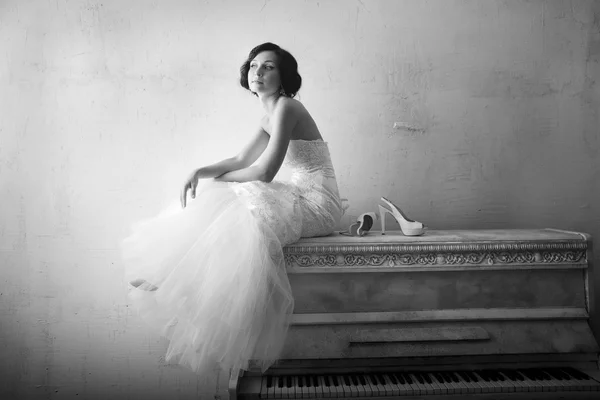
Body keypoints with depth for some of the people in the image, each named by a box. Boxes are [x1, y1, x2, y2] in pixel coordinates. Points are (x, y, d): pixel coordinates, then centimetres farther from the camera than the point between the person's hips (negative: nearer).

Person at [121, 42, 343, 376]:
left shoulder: (286, 108, -16)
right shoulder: (272, 112, 14)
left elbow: (264, 173, -21)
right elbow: (242, 160, 12)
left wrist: (220, 180, -5)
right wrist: (202, 171, -4)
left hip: (318, 204, -9)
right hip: (300, 196, 9)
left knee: (243, 220, -23)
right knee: (217, 206, 3)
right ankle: (170, 278, 4)